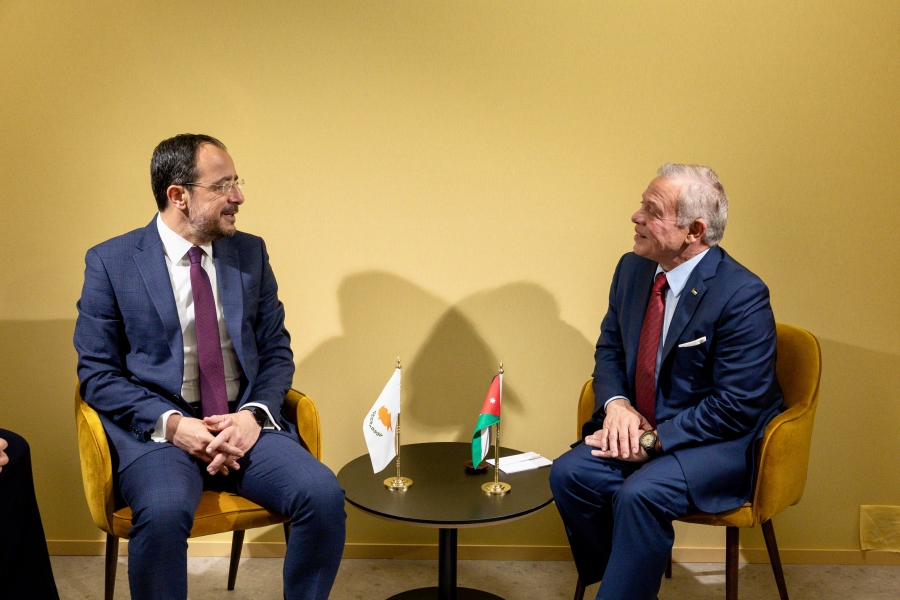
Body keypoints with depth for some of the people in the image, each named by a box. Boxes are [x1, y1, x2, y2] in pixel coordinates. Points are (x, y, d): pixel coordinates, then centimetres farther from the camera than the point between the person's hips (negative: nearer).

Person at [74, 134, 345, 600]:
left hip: (244, 423, 3)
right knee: (163, 512, -35)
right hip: (156, 427, -3)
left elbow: (277, 351, 10)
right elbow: (97, 372, -2)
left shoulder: (250, 252, 10)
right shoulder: (110, 262, 0)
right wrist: (171, 423, -16)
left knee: (324, 495, -23)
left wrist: (255, 414, -9)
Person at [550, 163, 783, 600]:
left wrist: (653, 439, -20)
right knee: (569, 473, -18)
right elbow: (609, 350, 12)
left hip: (718, 442, -6)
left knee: (641, 494, -32)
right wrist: (616, 404, -9)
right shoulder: (632, 269, 2)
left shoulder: (742, 295, -19)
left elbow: (738, 407, -19)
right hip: (638, 425, 7)